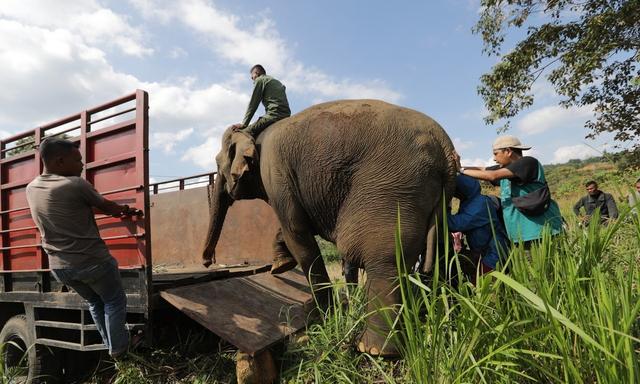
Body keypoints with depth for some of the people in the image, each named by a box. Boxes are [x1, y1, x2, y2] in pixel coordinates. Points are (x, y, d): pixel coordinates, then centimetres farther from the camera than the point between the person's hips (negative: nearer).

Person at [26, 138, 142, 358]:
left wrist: (117, 211, 21)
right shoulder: (75, 185, -19)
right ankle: (118, 350, 23)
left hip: (60, 267, 7)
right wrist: (127, 211, 18)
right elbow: (106, 206, -4)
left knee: (94, 302, 26)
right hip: (92, 261, -7)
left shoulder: (31, 189, 5)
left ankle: (111, 347, 34)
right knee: (114, 302, 16)